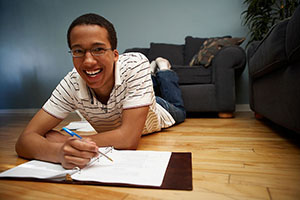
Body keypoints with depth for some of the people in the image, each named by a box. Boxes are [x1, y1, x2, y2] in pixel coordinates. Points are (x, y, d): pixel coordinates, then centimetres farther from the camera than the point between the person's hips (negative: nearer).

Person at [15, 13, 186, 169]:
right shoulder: (72, 84, -37)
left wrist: (64, 141, -46)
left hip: (155, 113, -1)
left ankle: (163, 71, 48)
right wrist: (60, 152, -62)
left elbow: (129, 139, -51)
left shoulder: (136, 64, -45)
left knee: (179, 111, 33)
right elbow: (25, 140, -38)